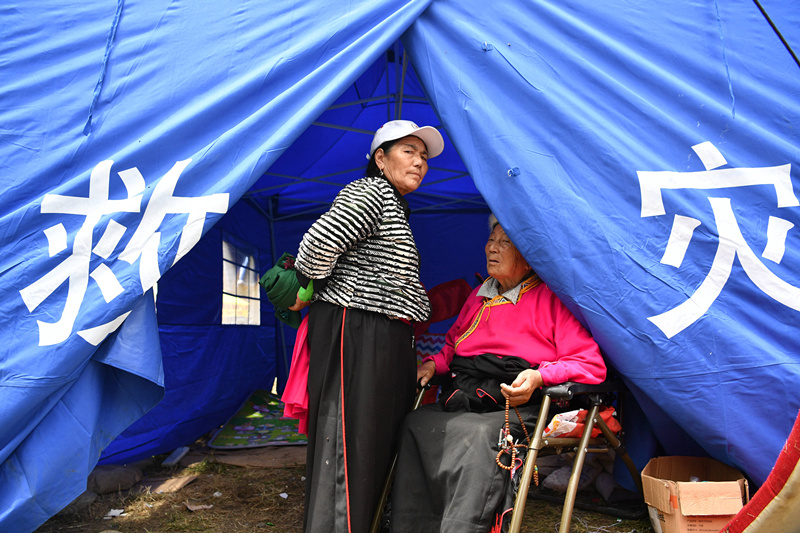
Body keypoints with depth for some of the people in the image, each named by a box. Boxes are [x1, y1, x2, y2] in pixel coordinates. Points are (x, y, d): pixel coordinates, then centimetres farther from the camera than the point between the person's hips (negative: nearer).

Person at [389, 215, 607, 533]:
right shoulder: (479, 295, 23)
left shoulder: (551, 298, 4)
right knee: (415, 426, -21)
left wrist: (539, 376, -18)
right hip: (461, 402, 6)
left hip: (518, 409, -5)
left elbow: (591, 365, -2)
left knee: (478, 435, -36)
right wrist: (434, 364, 13)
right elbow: (452, 345, 36)